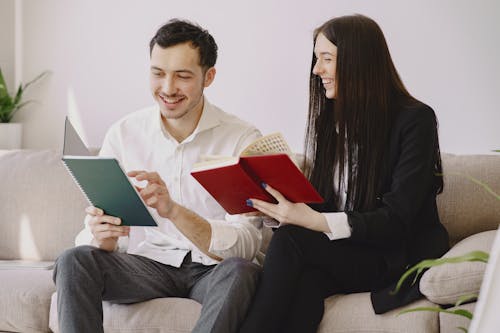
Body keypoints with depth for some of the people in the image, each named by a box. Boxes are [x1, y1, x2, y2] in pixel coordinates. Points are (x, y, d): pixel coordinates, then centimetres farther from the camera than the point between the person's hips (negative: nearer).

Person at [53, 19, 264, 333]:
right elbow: (94, 233, 0)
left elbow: (245, 245, -18)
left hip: (212, 271, -2)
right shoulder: (123, 134, 0)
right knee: (74, 261, -26)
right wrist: (103, 239, -27)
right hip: (147, 264, 2)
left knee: (242, 271, -35)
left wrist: (174, 211, -34)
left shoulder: (242, 138, -8)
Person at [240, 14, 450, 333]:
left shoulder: (415, 120, -8)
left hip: (400, 256, -4)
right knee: (304, 283, -32)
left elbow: (397, 220, -16)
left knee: (291, 240, -27)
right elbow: (320, 199, 11)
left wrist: (314, 221, -29)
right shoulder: (331, 119, 11)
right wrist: (283, 208, -11)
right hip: (341, 250, 4)